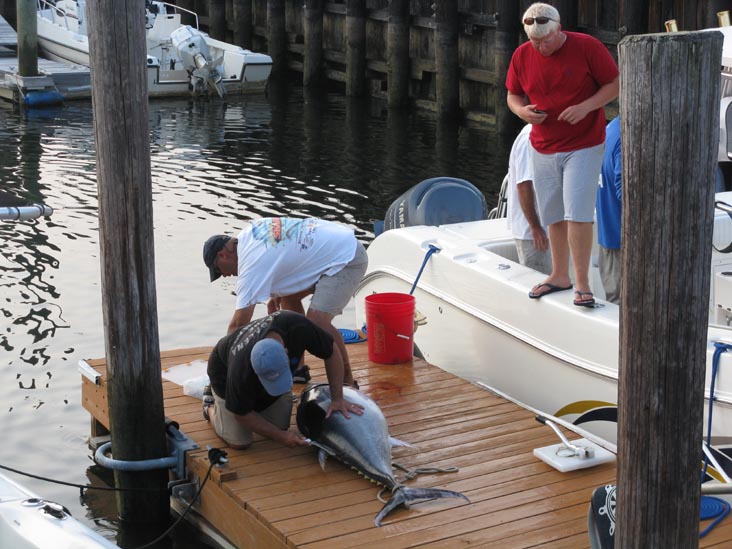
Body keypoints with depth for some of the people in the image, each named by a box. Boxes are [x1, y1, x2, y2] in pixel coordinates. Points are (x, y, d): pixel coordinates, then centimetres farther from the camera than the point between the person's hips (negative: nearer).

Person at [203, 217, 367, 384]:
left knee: (317, 321, -23)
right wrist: (276, 294, 17)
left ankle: (348, 382, -10)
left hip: (348, 259, -11)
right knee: (288, 296, 17)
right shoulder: (250, 232, 5)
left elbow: (238, 325, -20)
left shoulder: (252, 264, -20)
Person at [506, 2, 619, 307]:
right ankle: (559, 276, 26)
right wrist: (521, 110, -13)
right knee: (554, 216, 12)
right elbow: (512, 95, 11)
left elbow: (615, 84, -6)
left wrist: (585, 107, -22)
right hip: (543, 148, 4)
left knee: (577, 213, -12)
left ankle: (582, 282, -3)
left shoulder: (587, 47, -12)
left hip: (583, 146, -4)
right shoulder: (521, 56, 0)